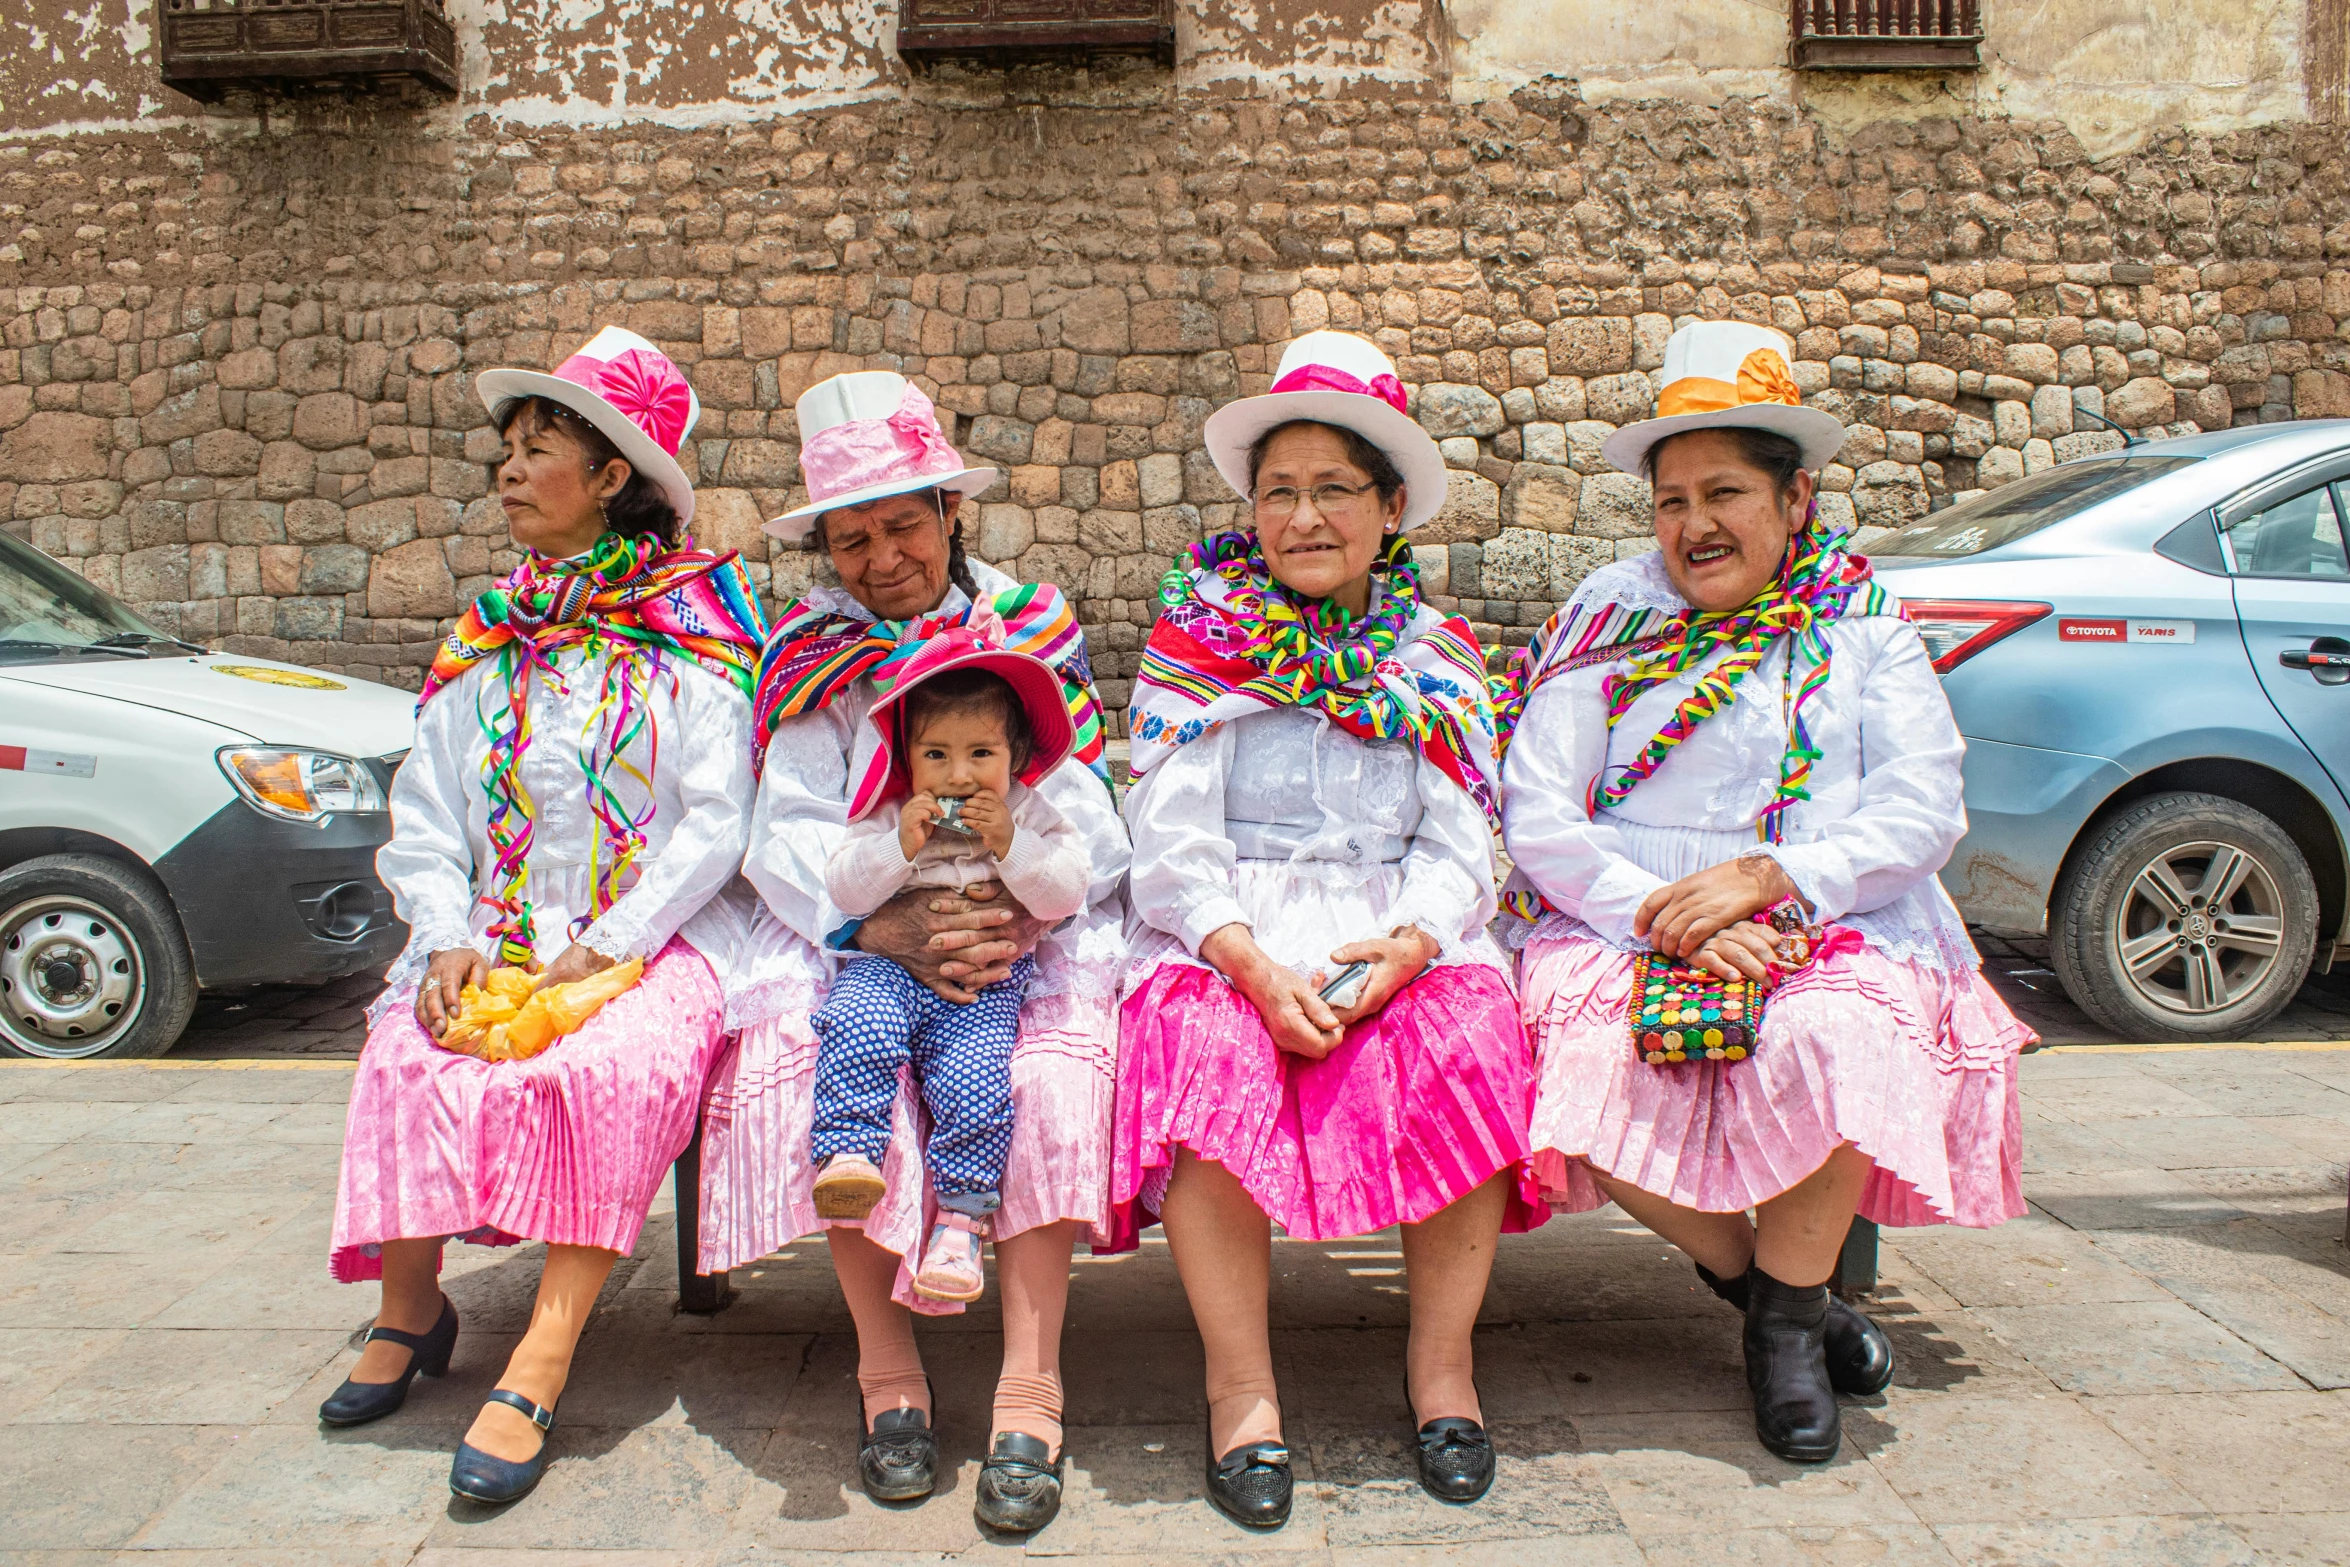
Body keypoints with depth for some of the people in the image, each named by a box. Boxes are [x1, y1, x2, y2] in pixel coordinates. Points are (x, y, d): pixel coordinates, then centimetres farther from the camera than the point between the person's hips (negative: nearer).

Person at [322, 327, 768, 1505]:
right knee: (411, 1058, -22)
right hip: (499, 937, 4)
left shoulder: (695, 629, 2)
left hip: (656, 934, -4)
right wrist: (448, 941, -9)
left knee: (608, 1067, -32)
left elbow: (715, 823, -7)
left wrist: (605, 949, -16)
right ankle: (410, 1304, 0)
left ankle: (540, 1363, -26)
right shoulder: (484, 644, 16)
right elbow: (423, 822, 9)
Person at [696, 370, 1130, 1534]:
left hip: (1029, 926, -1)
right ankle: (886, 1362, -18)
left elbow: (1087, 821, 2)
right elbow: (786, 830, -1)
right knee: (812, 1052, -29)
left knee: (1050, 1066, -31)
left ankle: (1029, 1388, -26)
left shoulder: (1030, 625, 11)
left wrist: (1016, 915, -20)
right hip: (855, 929, 1)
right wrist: (883, 925, -21)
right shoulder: (813, 651, 12)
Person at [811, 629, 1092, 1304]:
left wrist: (1010, 845, -18)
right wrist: (900, 848, -15)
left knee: (973, 1083, -24)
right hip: (888, 965, 1)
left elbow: (1066, 894, -5)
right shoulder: (888, 815, 7)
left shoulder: (1030, 816, 5)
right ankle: (847, 1154, -30)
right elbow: (843, 889, -1)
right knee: (860, 1032, -32)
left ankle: (959, 1217, -13)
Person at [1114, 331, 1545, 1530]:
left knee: (1469, 1041, -29)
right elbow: (1171, 844, -2)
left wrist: (1409, 946, -16)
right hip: (1225, 937, -1)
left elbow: (1460, 848, 6)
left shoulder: (1440, 660, 14)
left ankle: (1441, 1361, -10)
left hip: (1401, 941, 2)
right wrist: (1251, 962, -20)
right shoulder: (1192, 644, 8)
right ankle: (1239, 1384, -19)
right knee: (1206, 1054, -32)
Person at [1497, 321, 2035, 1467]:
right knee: (1591, 1061, -30)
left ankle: (1789, 1319, -5)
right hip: (1622, 924, 1)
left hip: (1835, 929, 0)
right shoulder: (1607, 620, 8)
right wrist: (1664, 916, -16)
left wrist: (1765, 877, -17)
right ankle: (1750, 1274, 0)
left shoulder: (1863, 627, 10)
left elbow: (1922, 816, -1)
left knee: (1828, 1044, -33)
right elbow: (1537, 820, -1)